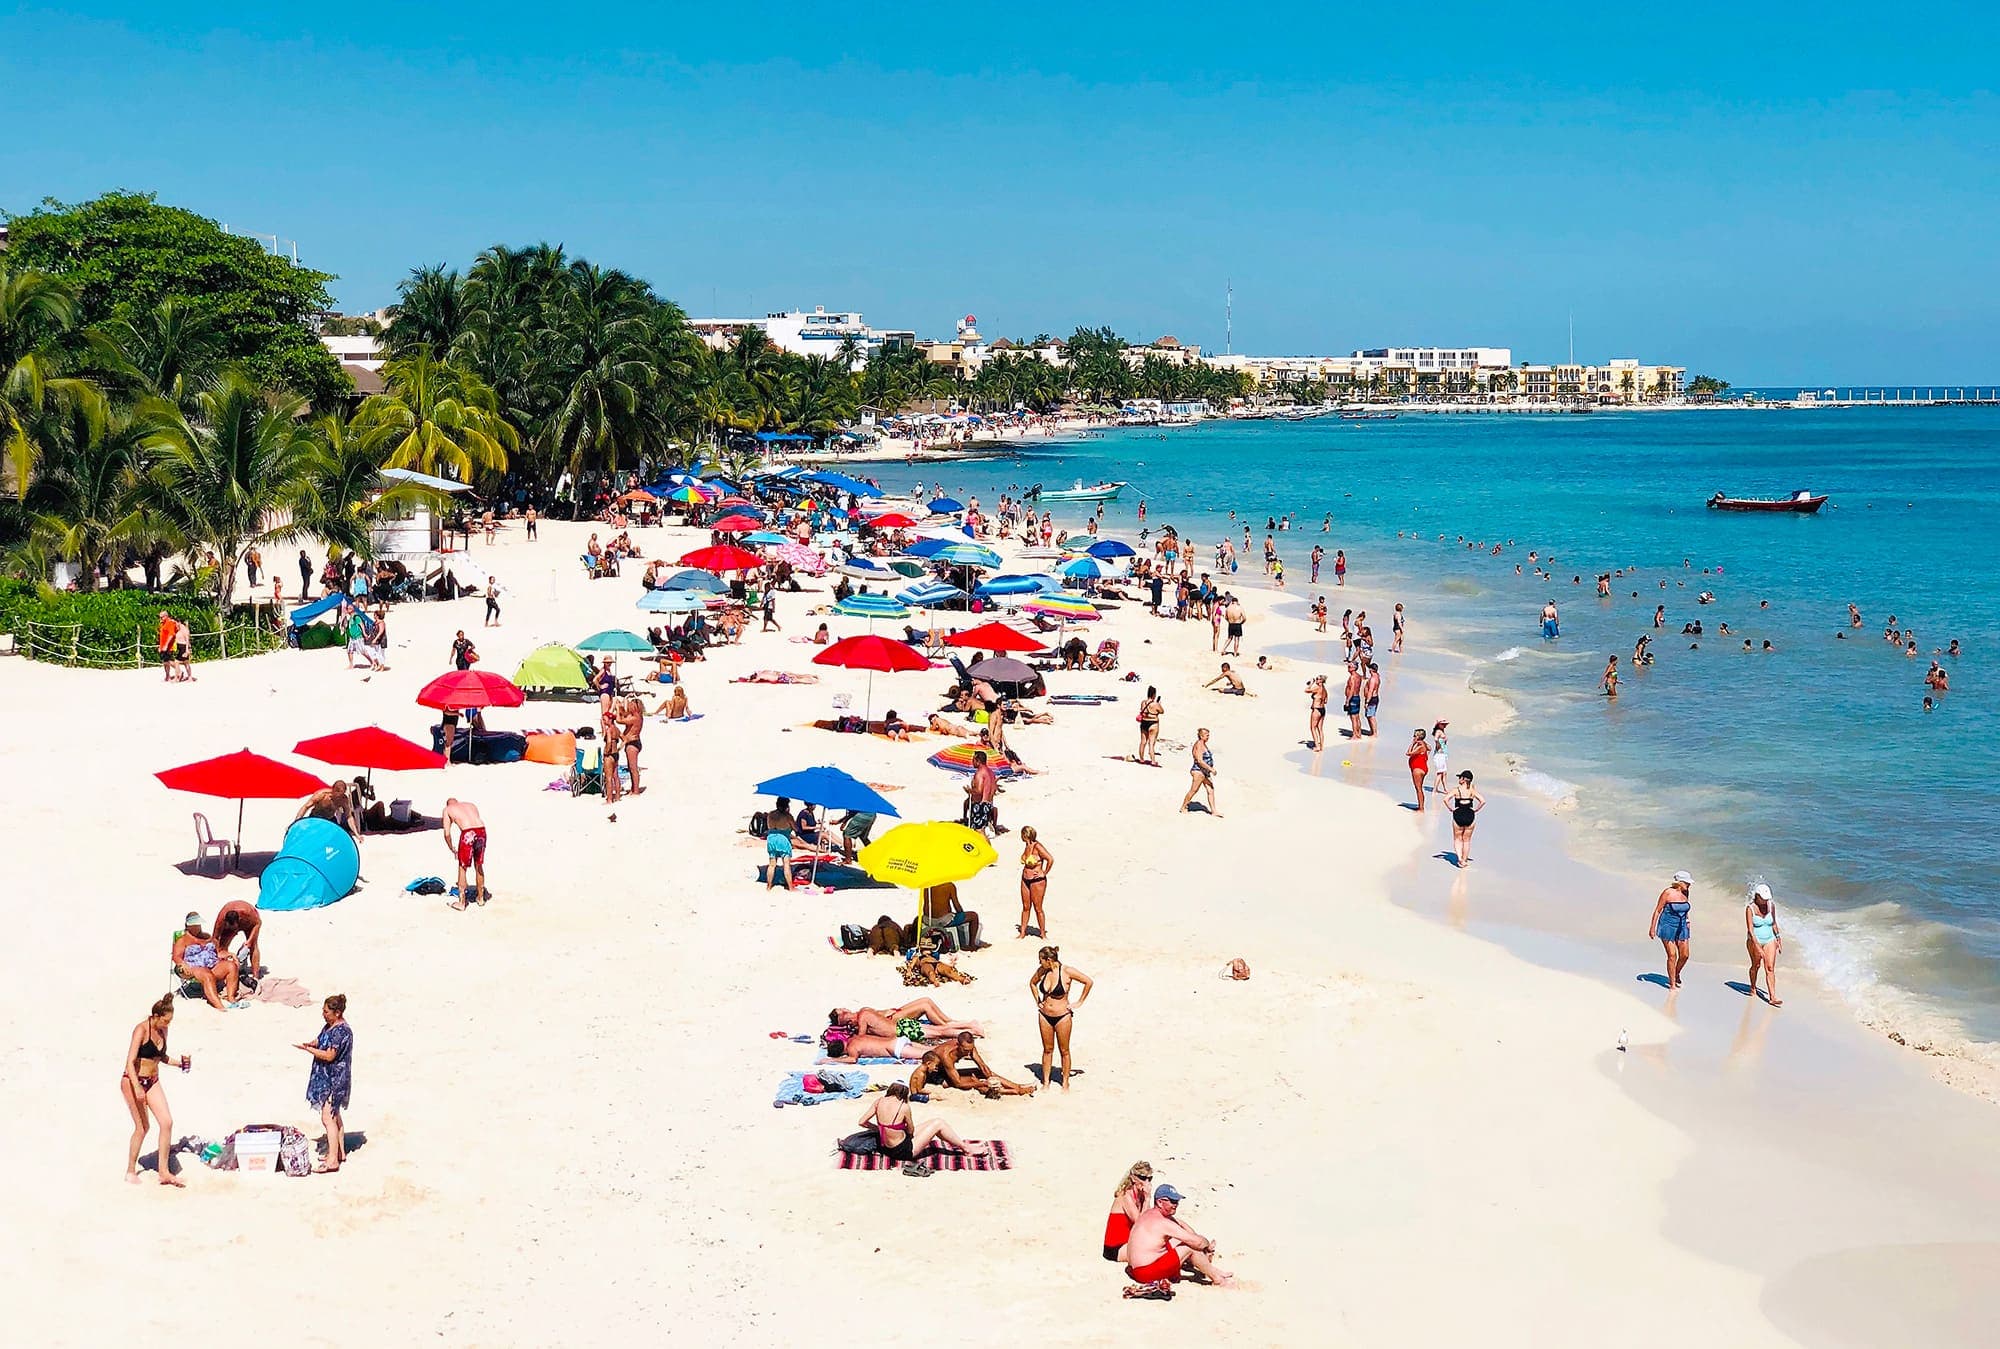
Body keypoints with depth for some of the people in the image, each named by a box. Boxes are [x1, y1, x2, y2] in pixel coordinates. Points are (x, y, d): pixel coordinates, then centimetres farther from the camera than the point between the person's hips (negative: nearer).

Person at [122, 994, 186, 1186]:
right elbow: (130, 1061, -25)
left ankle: (164, 1172, 2)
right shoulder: (141, 1030, -18)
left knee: (167, 1122, -4)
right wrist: (137, 1087, -35)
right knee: (142, 1127, -3)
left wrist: (179, 1062, 4)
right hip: (133, 1081, -7)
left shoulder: (162, 1031, 5)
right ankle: (130, 1172, 15)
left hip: (153, 1081, 7)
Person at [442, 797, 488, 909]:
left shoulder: (447, 809, 20)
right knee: (479, 866, 23)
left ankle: (461, 903, 16)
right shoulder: (471, 805, 30)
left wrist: (452, 849, 29)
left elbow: (447, 833, 15)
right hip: (481, 830, 4)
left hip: (467, 833, -4)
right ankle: (481, 898, 36)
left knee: (462, 869, 12)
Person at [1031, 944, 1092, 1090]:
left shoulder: (1066, 972, -17)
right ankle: (1045, 1082, 21)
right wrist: (1037, 1001, 11)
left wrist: (1079, 1002, -8)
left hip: (1062, 1016, -4)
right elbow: (1032, 983, 19)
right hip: (1045, 1016, 4)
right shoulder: (1042, 971, -2)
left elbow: (1088, 981, -11)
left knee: (1064, 1051, 7)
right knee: (1047, 1049, 12)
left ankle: (1065, 1083, 18)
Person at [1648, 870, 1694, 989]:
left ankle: (1676, 975, 31)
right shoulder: (1668, 893, -15)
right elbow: (1657, 910, -9)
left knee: (1684, 955, 3)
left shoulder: (1685, 893, 2)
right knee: (1672, 955, -5)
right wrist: (1652, 927, -9)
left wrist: (1687, 921, 9)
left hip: (1682, 928, 6)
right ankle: (1672, 983, 7)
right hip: (1668, 927, -6)